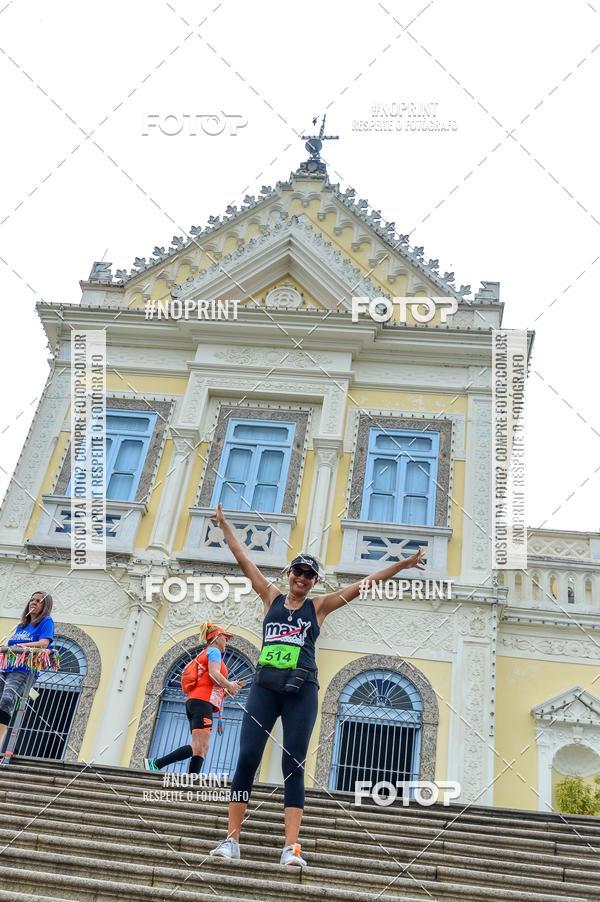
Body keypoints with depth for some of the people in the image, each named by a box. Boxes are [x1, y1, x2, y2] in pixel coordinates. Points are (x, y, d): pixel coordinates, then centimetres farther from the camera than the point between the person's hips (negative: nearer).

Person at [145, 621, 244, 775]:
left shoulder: (203, 654, 30)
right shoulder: (214, 651, 4)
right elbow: (214, 674, -13)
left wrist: (231, 686, 21)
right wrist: (230, 686, 1)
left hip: (194, 702, 10)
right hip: (203, 702, -10)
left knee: (201, 749, -1)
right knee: (199, 747, -18)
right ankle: (155, 764, -24)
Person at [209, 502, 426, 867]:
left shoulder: (320, 605, 9)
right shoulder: (271, 597, 12)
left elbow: (365, 583, 6)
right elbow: (243, 558, 15)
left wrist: (403, 564, 3)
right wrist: (224, 523, 18)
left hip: (301, 690, -1)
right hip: (265, 686, 1)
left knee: (294, 766, -2)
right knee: (247, 758, -4)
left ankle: (291, 846, -5)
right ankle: (232, 839, 1)